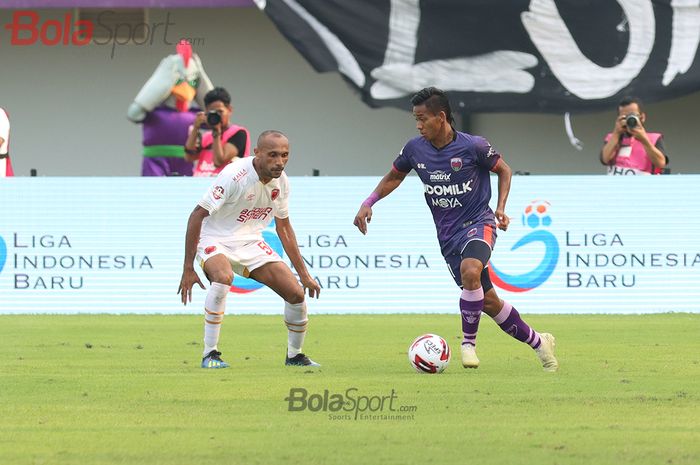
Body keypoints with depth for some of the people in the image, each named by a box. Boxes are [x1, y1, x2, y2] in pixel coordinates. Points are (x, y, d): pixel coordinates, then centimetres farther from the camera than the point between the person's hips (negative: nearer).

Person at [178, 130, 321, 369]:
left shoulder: (280, 181, -4)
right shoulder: (234, 176, -25)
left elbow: (284, 227, 12)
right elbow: (197, 215, -22)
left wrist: (304, 274, 12)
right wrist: (188, 269, -24)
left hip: (251, 242, 6)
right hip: (215, 240, -6)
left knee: (297, 294, -5)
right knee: (223, 277, -39)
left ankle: (294, 355, 21)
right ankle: (210, 355, -29)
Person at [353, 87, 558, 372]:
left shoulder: (473, 146, -13)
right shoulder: (415, 149, -2)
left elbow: (503, 170, 4)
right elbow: (394, 177, 16)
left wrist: (501, 208, -8)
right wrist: (368, 203, 2)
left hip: (478, 223, -4)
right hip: (448, 235, 4)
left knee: (470, 271, -36)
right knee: (488, 302, 4)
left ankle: (468, 342, -19)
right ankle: (538, 342, 23)